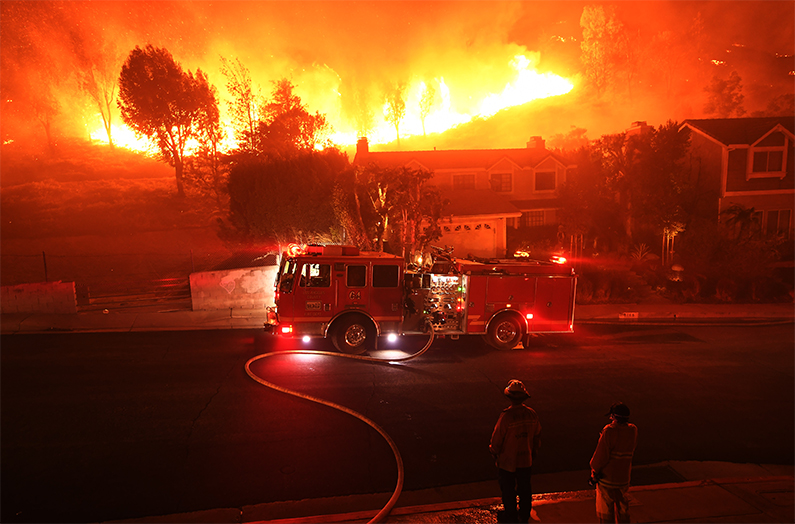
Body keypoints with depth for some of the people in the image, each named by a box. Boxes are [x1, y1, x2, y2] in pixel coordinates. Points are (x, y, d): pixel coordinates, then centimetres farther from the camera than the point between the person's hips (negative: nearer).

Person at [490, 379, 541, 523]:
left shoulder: (506, 416, -27)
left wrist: (494, 452, 2)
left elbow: (497, 439, -17)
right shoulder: (532, 414, -12)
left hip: (507, 461, -4)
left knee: (508, 490, 15)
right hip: (526, 460, 5)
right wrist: (533, 452, 18)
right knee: (525, 489, 22)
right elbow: (537, 436, 3)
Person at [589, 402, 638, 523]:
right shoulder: (633, 430, -4)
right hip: (624, 479, 6)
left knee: (605, 512, 9)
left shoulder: (609, 431, -22)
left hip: (607, 478, -6)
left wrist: (594, 470, -4)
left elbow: (601, 455, -21)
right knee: (622, 509, 22)